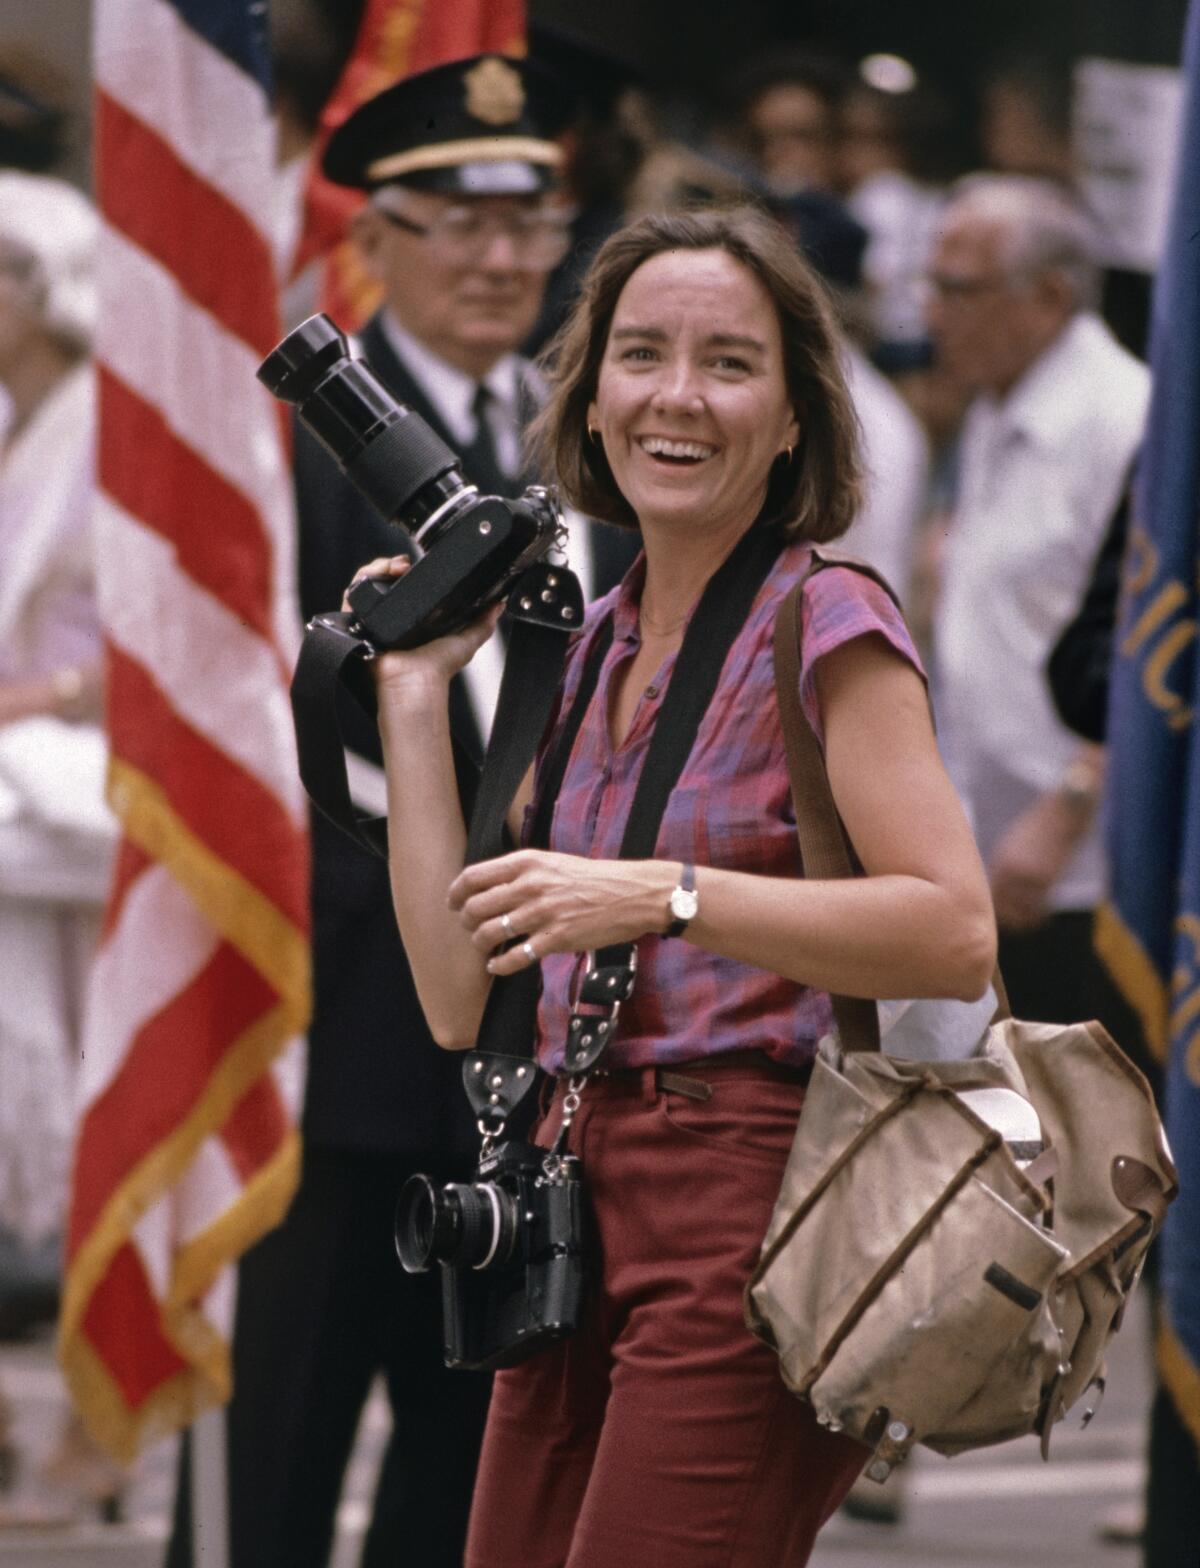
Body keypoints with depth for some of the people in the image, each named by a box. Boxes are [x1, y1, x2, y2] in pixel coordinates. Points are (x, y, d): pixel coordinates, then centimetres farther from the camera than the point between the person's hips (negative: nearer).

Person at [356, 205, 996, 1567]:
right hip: (578, 1202, 7)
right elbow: (463, 998, 11)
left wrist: (667, 897, -21)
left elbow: (956, 934, -16)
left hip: (749, 1199, -7)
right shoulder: (585, 646, 16)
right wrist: (416, 690, 12)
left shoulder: (824, 623, -4)